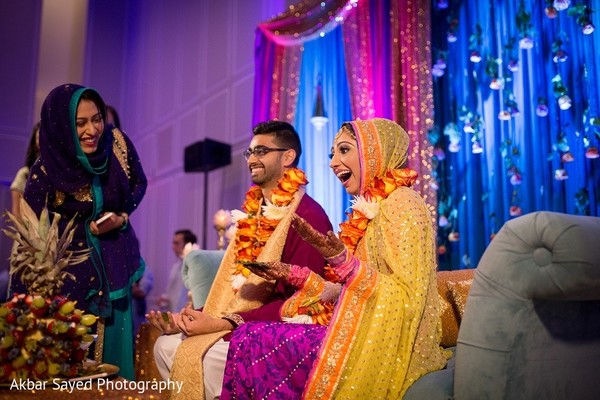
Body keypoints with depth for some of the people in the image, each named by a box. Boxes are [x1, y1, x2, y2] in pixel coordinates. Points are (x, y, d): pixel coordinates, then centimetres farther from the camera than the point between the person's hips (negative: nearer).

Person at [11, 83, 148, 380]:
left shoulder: (118, 144, -11)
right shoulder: (45, 171, -19)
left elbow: (139, 183, 8)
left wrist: (121, 218, -10)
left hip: (115, 263, 3)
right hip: (72, 267, -2)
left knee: (116, 341, 6)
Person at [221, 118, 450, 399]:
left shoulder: (401, 203, -11)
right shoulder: (369, 209, 14)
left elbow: (408, 298, -19)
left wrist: (342, 260, -28)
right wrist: (295, 276, 8)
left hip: (386, 344, -7)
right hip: (363, 335, 8)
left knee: (257, 344, -15)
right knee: (247, 337, -6)